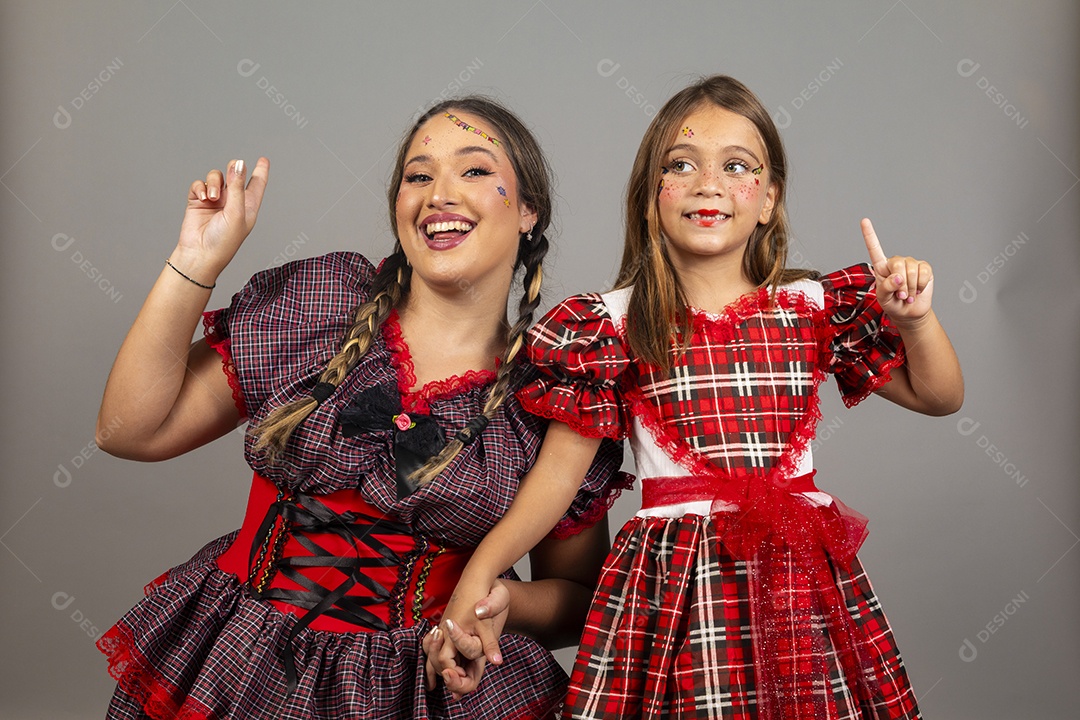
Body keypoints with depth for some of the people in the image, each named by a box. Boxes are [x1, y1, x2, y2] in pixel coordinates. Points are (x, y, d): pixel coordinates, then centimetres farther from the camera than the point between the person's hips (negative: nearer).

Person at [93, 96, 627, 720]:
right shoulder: (311, 301, -1)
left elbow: (579, 596, 6)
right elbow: (132, 431, -3)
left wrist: (503, 600, -16)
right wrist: (197, 262, -9)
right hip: (243, 666, 0)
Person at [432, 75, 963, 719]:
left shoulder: (814, 308, 6)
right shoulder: (616, 325, 0)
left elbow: (939, 397, 12)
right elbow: (559, 470, 1)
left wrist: (915, 317, -8)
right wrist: (478, 575, -8)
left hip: (801, 584, 3)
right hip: (674, 589, -2)